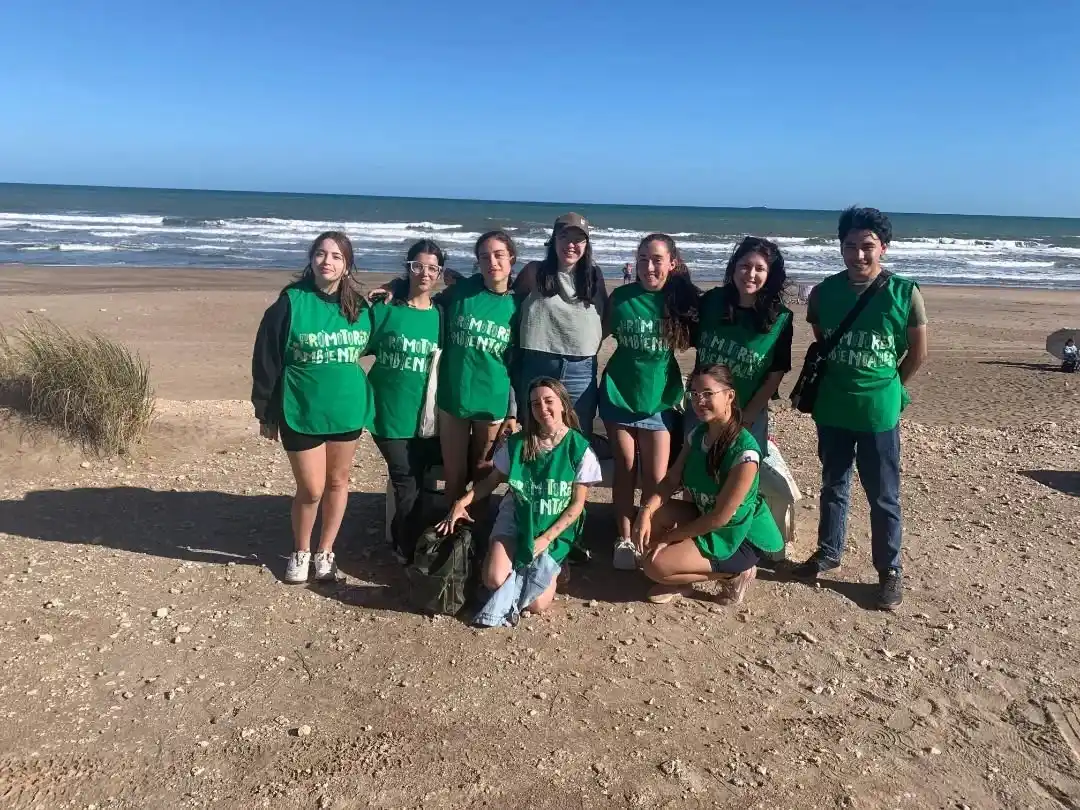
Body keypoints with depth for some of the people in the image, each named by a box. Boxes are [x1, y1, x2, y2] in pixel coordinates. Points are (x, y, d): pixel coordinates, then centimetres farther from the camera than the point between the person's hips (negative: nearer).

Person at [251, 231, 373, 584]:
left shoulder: (359, 306, 0)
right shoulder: (290, 302, -11)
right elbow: (265, 360, -7)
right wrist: (265, 412, -5)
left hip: (348, 410, 4)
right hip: (302, 413, -3)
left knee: (338, 482, 14)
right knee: (311, 490, 3)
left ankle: (325, 552, 32)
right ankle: (300, 553, 29)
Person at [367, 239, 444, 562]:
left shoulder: (441, 315, 3)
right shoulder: (384, 309, -5)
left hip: (428, 414, 3)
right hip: (389, 412, -2)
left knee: (416, 484, 12)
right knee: (407, 487, 4)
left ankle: (409, 549, 35)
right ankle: (407, 555, 25)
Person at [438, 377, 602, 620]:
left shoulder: (580, 449, -10)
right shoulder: (516, 443, -5)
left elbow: (577, 504, -7)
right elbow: (492, 480, 6)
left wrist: (546, 538, -15)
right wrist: (462, 502, -11)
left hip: (555, 529, -1)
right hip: (515, 519, 2)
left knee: (536, 604, -14)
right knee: (494, 581, -22)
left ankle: (550, 566, 18)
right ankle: (521, 564, 13)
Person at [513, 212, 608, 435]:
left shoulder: (594, 275, 7)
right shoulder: (534, 271, 1)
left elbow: (608, 318, 16)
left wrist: (593, 343, 3)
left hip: (581, 370, 2)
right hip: (537, 365, -1)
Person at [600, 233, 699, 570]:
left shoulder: (681, 299, -5)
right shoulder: (622, 296, -4)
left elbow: (689, 343, 7)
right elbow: (603, 333, 9)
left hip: (658, 398, 0)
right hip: (619, 394, 0)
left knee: (656, 478, 1)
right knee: (624, 470, 8)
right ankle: (624, 539, 21)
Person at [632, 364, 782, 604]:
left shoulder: (745, 452, -29)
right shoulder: (697, 434, -5)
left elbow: (719, 517, -25)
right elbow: (671, 480, -2)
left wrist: (669, 537, -18)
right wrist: (646, 511, -22)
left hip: (739, 538, -7)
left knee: (655, 565, -19)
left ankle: (735, 572, 1)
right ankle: (679, 578, 6)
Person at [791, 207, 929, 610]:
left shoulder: (905, 293, -10)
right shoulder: (824, 292, -3)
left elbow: (918, 353, 0)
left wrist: (886, 388, 6)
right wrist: (838, 382, 11)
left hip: (879, 413, -3)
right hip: (831, 409, 3)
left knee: (883, 497, 7)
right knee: (833, 486, 18)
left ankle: (890, 571, 21)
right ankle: (828, 551, 35)